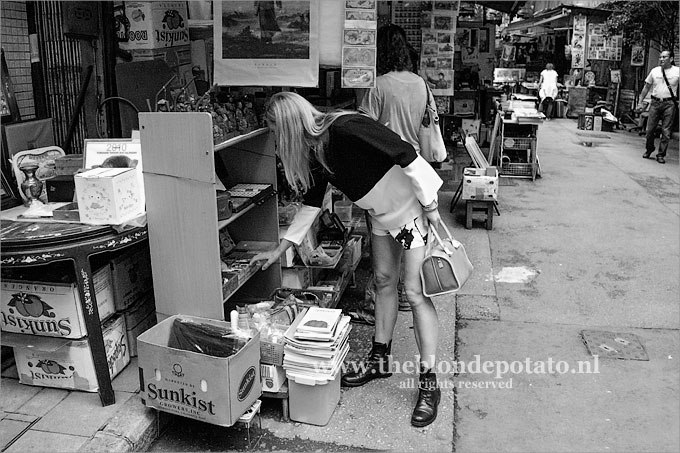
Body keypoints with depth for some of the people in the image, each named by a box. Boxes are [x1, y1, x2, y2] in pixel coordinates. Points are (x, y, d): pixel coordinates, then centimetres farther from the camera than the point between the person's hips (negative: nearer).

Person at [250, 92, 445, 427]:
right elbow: (311, 204, 11)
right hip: (380, 217, 9)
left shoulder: (345, 129, -29)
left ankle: (428, 384, 6)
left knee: (416, 293, -5)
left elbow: (407, 156, -28)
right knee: (384, 282, 16)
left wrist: (430, 205, -21)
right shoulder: (314, 154, -1)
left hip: (412, 210, -8)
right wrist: (279, 250, 14)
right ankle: (380, 360, 32)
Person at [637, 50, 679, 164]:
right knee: (650, 129, 4)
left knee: (666, 131, -1)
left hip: (669, 104, -2)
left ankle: (661, 155, 9)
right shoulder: (654, 71, 8)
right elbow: (646, 87, 15)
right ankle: (649, 150, 26)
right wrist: (640, 102, 11)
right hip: (655, 103, 2)